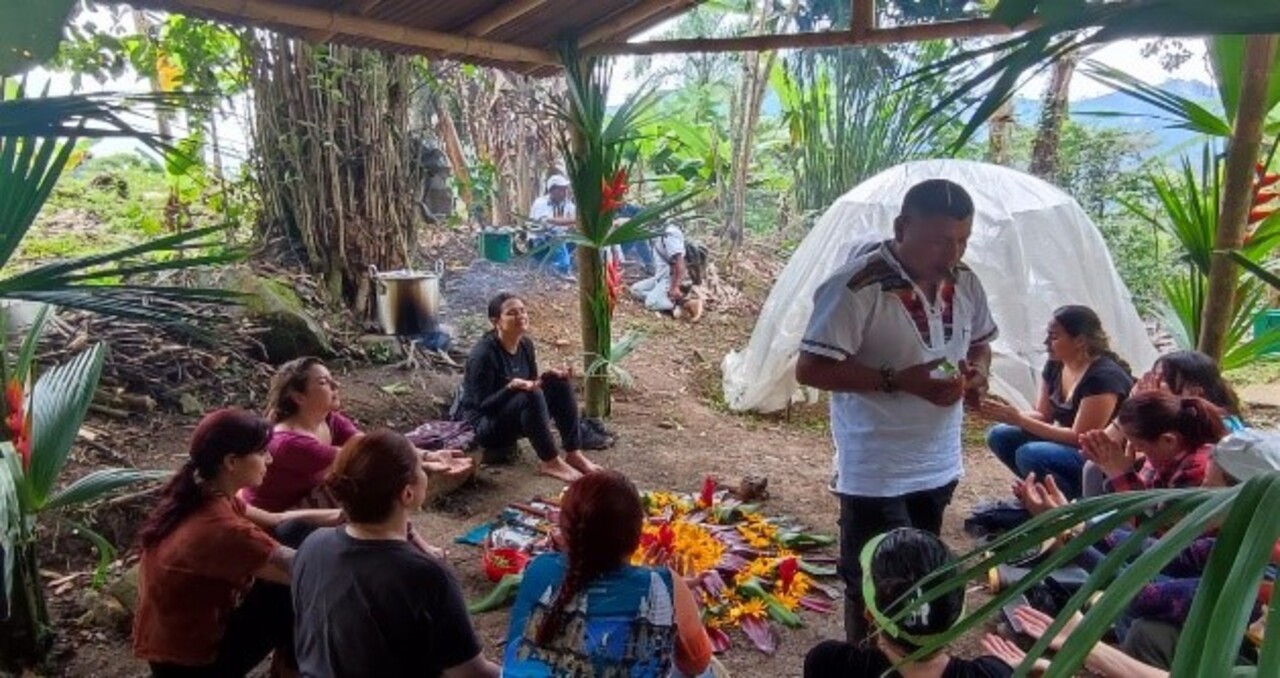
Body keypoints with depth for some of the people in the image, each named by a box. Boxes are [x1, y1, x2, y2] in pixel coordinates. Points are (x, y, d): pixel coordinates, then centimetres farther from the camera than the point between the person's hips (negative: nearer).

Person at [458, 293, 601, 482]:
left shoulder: (526, 345, -1)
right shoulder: (483, 354, -24)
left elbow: (532, 384, 9)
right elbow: (482, 405, -23)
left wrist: (549, 375, -11)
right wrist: (512, 386, -37)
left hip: (517, 418, 8)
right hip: (484, 425, -8)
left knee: (559, 383, -9)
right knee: (530, 397, -33)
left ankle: (573, 454, -9)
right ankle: (550, 462, -21)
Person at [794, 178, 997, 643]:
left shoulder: (965, 282, 1)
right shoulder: (857, 287, -22)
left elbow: (980, 341, 18)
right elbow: (810, 368, -23)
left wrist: (978, 370, -6)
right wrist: (899, 380, -27)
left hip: (940, 464, 7)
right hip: (876, 472, -7)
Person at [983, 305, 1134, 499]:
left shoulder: (1103, 377, -24)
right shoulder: (1055, 365, 1)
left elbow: (1079, 438, -24)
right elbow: (1043, 415, 6)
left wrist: (1019, 420, -26)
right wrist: (1010, 415, -16)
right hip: (1072, 446, 9)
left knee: (1029, 454, -29)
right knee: (1000, 435, -6)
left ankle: (1079, 501, -6)